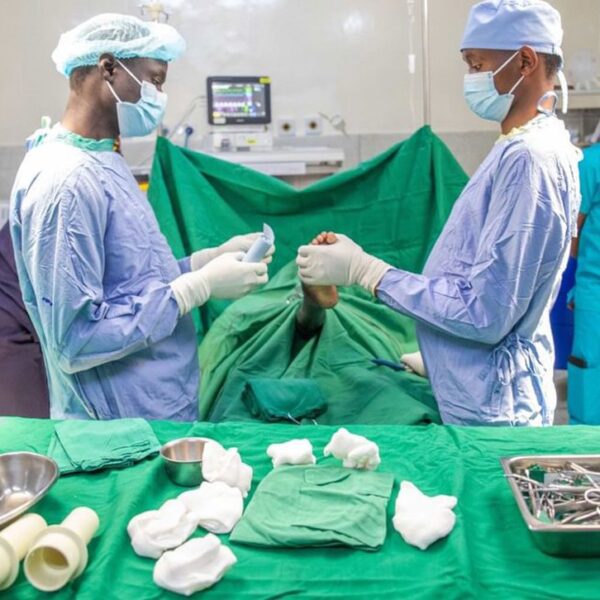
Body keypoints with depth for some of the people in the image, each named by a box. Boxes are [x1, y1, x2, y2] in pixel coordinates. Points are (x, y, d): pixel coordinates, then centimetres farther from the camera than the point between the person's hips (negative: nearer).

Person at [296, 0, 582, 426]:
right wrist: (438, 357, 17)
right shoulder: (536, 147, 8)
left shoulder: (528, 158, -23)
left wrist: (365, 270, -21)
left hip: (489, 412, -9)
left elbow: (485, 313, -26)